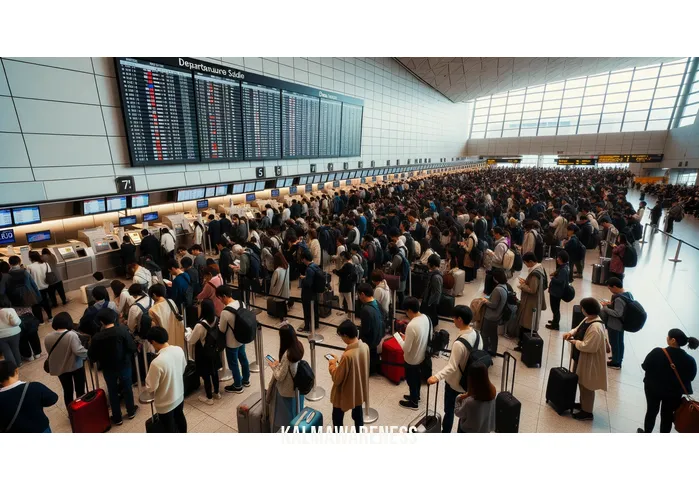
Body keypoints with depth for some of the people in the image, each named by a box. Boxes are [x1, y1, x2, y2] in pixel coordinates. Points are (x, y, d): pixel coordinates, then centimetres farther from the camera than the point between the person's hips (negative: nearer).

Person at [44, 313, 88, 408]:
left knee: (67, 391, 20)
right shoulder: (72, 335, -26)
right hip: (76, 366, -4)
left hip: (60, 368, 4)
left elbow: (50, 353, 4)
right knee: (80, 390, 14)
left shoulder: (47, 338, -10)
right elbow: (78, 351, -29)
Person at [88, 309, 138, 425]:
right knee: (127, 388, 20)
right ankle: (131, 412, 38)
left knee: (113, 392, 18)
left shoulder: (96, 337, -18)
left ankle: (117, 418, 32)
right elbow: (132, 348, -16)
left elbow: (92, 358, -7)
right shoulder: (123, 330, -21)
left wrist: (91, 344, 10)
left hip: (108, 369, 0)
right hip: (124, 365, 0)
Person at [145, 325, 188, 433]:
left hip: (166, 403, -7)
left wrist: (150, 375, -2)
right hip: (180, 395, 7)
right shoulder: (179, 350, -15)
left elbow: (150, 387, -21)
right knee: (180, 416, 31)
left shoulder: (157, 363, -35)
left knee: (169, 427, 17)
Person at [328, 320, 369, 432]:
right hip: (359, 390, 7)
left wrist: (332, 365, -9)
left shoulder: (347, 355, -36)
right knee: (358, 415, 27)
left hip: (344, 394, -7)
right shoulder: (365, 347, -13)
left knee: (337, 419, 19)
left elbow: (337, 379, -24)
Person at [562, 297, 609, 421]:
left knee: (587, 385, 7)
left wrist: (574, 342, -17)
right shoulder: (588, 319, -1)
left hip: (589, 360, -10)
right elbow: (579, 329, 13)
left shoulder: (596, 327, -31)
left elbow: (588, 346, -31)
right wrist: (571, 333, -6)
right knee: (582, 383, 24)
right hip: (582, 357, 10)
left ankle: (587, 412, 23)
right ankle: (583, 404, 42)